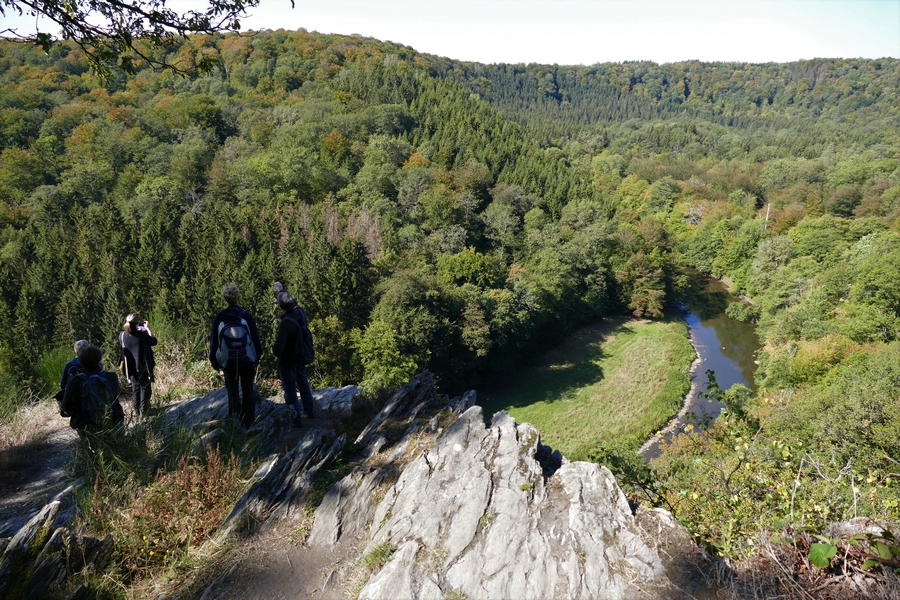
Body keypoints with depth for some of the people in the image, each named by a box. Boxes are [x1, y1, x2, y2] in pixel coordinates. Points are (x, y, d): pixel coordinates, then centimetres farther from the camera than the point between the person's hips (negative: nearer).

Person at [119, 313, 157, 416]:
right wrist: (147, 328, 2)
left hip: (131, 367, 4)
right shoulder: (142, 334, -20)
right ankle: (143, 410, 14)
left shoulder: (122, 335, -9)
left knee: (135, 388, 19)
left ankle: (136, 410, 25)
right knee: (144, 387, 12)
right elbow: (154, 341, -3)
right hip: (143, 366, -4)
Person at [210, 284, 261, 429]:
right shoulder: (246, 316, -8)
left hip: (228, 362, 0)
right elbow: (255, 338, -3)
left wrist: (214, 361, 11)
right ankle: (249, 424, 15)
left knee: (233, 393, 10)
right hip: (247, 361, 0)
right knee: (247, 391, 11)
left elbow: (214, 342, 0)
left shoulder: (218, 319, -6)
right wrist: (257, 358, 9)